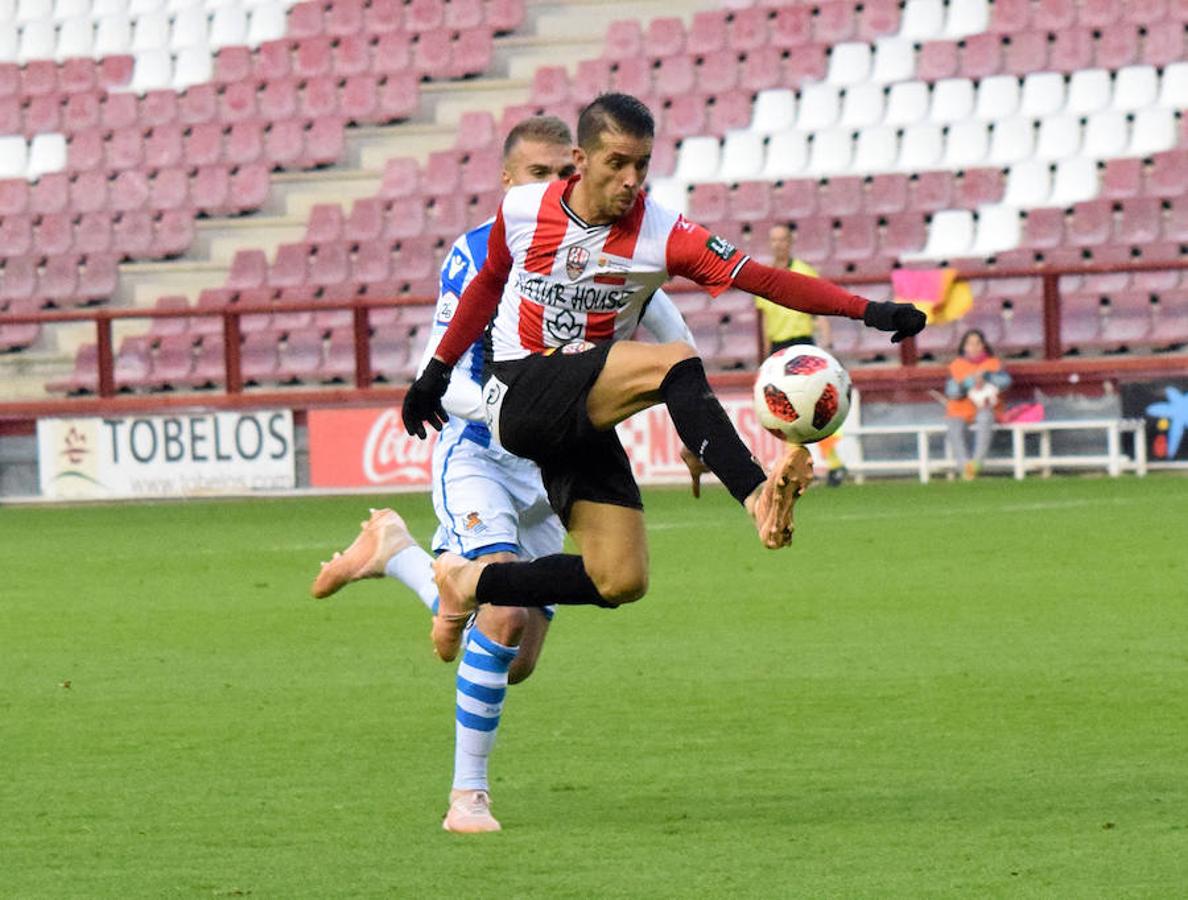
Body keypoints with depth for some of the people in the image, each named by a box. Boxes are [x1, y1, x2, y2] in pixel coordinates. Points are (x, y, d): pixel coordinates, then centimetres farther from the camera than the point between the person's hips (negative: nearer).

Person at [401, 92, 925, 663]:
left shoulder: (664, 236, -6)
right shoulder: (522, 210, -3)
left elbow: (766, 280, -12)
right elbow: (489, 283, 17)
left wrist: (867, 311, -23)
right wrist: (438, 369, 25)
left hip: (584, 415, 4)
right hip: (518, 396, -4)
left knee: (621, 582, -7)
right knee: (675, 363, -27)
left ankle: (469, 583, 11)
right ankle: (758, 496, -39)